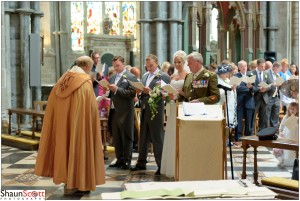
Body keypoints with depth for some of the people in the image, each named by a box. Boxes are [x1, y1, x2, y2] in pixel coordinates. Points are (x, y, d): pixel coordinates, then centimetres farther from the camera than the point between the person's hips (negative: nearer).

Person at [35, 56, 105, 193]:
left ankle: (67, 179, 22)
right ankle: (72, 183, 9)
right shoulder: (85, 83, -14)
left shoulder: (62, 80, 5)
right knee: (77, 147, 4)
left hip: (61, 121, 6)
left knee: (65, 145, 16)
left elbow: (54, 104, 9)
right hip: (79, 123, -6)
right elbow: (91, 107, -14)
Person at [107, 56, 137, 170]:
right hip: (114, 111, 7)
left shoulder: (130, 77, -6)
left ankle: (127, 161, 8)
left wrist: (117, 89, -21)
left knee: (126, 138, 1)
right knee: (116, 138, 12)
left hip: (124, 112, -7)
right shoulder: (112, 78, 15)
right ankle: (120, 160, 21)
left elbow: (132, 94, -17)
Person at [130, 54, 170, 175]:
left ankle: (161, 165, 3)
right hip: (144, 110, 7)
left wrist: (150, 91, -25)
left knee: (157, 139, -3)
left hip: (155, 111, -7)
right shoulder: (144, 76, 16)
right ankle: (141, 163, 24)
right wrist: (140, 91, -4)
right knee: (143, 138, 14)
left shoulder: (164, 76, -6)